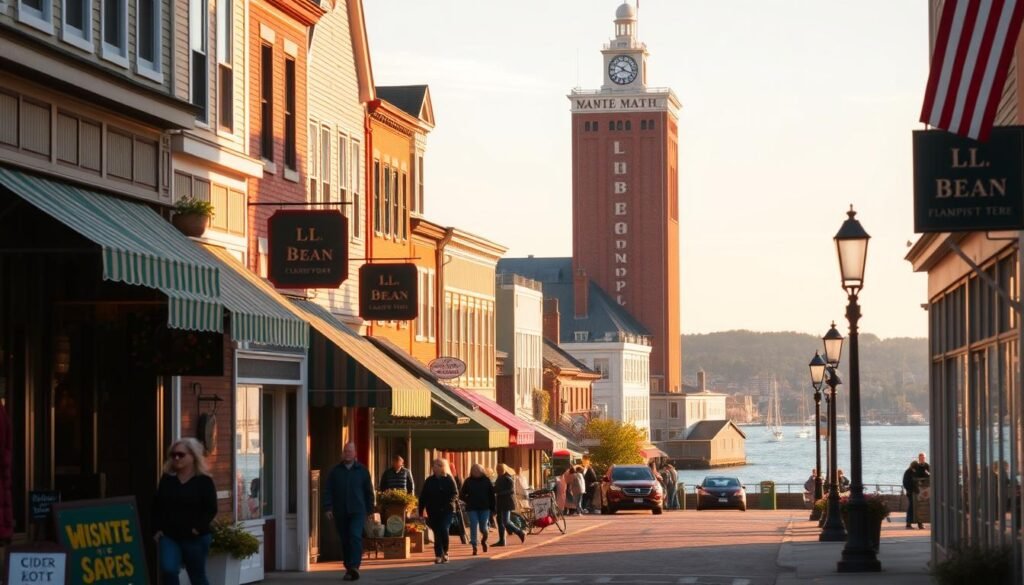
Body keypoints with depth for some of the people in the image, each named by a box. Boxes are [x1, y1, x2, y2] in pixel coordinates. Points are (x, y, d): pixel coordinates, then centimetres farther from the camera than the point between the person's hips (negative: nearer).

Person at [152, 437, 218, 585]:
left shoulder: (204, 481, -4)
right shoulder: (167, 480, 8)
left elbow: (211, 509, -9)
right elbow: (157, 506, 11)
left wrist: (198, 528, -19)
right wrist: (157, 530, 0)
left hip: (195, 538, -2)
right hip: (169, 536, 2)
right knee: (168, 570, -20)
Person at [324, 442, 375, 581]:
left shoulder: (362, 470, 6)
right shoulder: (335, 471, 8)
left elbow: (368, 491, 10)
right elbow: (328, 491, 5)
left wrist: (370, 510, 9)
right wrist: (328, 508, -6)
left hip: (358, 511, -2)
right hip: (340, 513, 2)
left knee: (355, 537, -18)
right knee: (345, 540, 6)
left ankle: (354, 566, -27)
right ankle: (348, 568, 14)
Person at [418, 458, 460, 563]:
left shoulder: (449, 479, 0)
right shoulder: (429, 481, 8)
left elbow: (455, 493, -3)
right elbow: (423, 496, 9)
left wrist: (448, 502, -19)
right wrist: (421, 511, 5)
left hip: (446, 510, -3)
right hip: (433, 511, 3)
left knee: (444, 530, -15)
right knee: (437, 532, 3)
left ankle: (445, 552, 4)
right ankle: (438, 555, 8)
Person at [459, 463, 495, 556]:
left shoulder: (486, 480, 2)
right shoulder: (468, 481, 2)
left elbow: (492, 494, 3)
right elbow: (462, 495, 6)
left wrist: (492, 508, 0)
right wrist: (469, 501, -5)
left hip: (485, 508, 0)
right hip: (472, 509, 0)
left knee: (483, 527, 1)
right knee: (473, 527, -6)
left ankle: (484, 540, 33)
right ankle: (474, 546, -2)